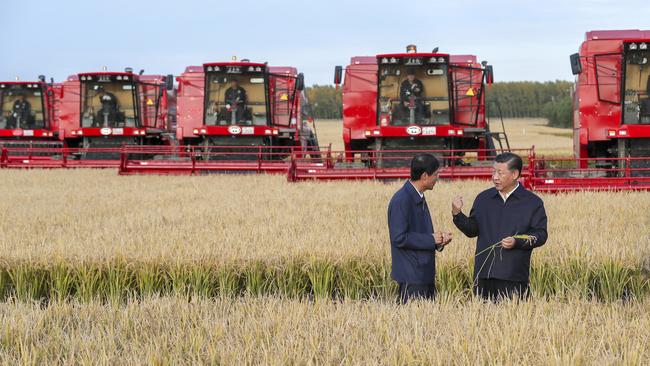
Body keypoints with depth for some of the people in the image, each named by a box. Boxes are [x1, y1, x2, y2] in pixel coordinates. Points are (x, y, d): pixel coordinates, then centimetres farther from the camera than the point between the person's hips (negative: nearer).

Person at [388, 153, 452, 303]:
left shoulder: (419, 199, 14)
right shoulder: (401, 201, -16)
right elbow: (399, 238, -21)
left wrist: (439, 240, 3)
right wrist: (431, 239, -14)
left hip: (425, 275, 9)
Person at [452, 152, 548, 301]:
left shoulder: (533, 202, 2)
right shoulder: (483, 198, 14)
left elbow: (541, 235, -1)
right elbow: (473, 230, 15)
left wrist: (517, 242, -16)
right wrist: (457, 214, -1)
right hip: (484, 274, 3)